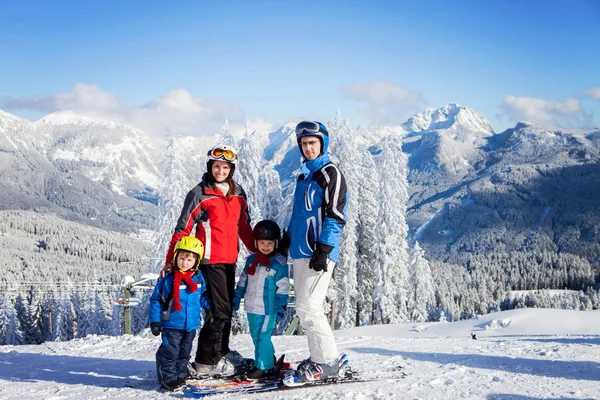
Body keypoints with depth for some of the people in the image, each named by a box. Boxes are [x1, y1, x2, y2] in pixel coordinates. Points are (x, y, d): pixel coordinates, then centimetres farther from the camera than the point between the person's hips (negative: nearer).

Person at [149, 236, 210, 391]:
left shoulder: (199, 278, 2)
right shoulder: (167, 279, -12)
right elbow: (156, 300, -6)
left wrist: (210, 305, 4)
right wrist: (155, 320, -9)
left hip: (191, 324, 5)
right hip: (172, 325, -5)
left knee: (185, 352, 15)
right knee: (170, 352, -4)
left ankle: (180, 375, 28)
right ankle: (168, 378, 7)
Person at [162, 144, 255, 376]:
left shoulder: (237, 193, 10)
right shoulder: (200, 193, -8)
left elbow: (244, 226, 18)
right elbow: (183, 228, -9)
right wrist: (171, 260, -14)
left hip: (229, 259, 7)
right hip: (210, 259, -7)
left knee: (227, 307, 15)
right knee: (219, 310, -8)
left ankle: (221, 352, 30)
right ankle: (206, 362, -1)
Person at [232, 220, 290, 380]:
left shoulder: (279, 264, -8)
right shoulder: (251, 260, 8)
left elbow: (283, 289, -8)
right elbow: (242, 282, 17)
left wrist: (280, 310, -11)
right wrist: (236, 300, 15)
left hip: (267, 309, -6)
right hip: (252, 308, 7)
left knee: (262, 336, -7)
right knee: (256, 336, 15)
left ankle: (264, 367, 3)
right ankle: (268, 359, 29)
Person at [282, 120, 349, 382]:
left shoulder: (331, 173, -7)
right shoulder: (304, 174, 19)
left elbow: (335, 216, -14)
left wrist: (323, 250, -20)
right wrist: (287, 238, 25)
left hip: (319, 253, -9)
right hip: (301, 251, 9)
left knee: (308, 308, -11)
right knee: (304, 308, 9)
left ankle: (329, 362, -2)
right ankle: (321, 357, 17)